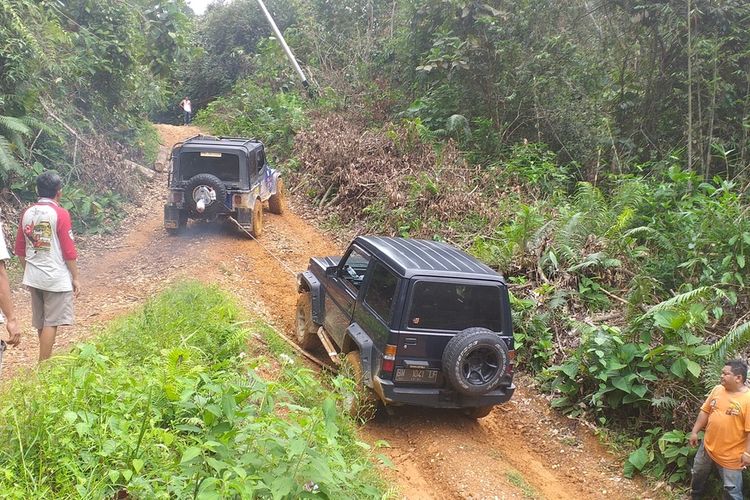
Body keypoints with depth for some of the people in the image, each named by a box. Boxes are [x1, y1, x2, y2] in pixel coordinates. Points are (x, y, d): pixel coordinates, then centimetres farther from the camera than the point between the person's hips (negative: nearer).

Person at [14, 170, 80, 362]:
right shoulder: (60, 214, -12)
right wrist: (75, 278, -5)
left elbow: (20, 249, 10)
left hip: (33, 278, 6)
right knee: (50, 323, -1)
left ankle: (45, 359, 30)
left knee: (41, 322, 17)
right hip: (56, 278, -6)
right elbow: (69, 251, -13)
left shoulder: (27, 213, 5)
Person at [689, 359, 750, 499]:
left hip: (730, 455, -6)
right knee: (698, 473, 25)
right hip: (708, 446, 6)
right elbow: (705, 411, 8)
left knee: (731, 489, 4)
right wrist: (695, 432, 7)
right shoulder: (718, 389, 0)